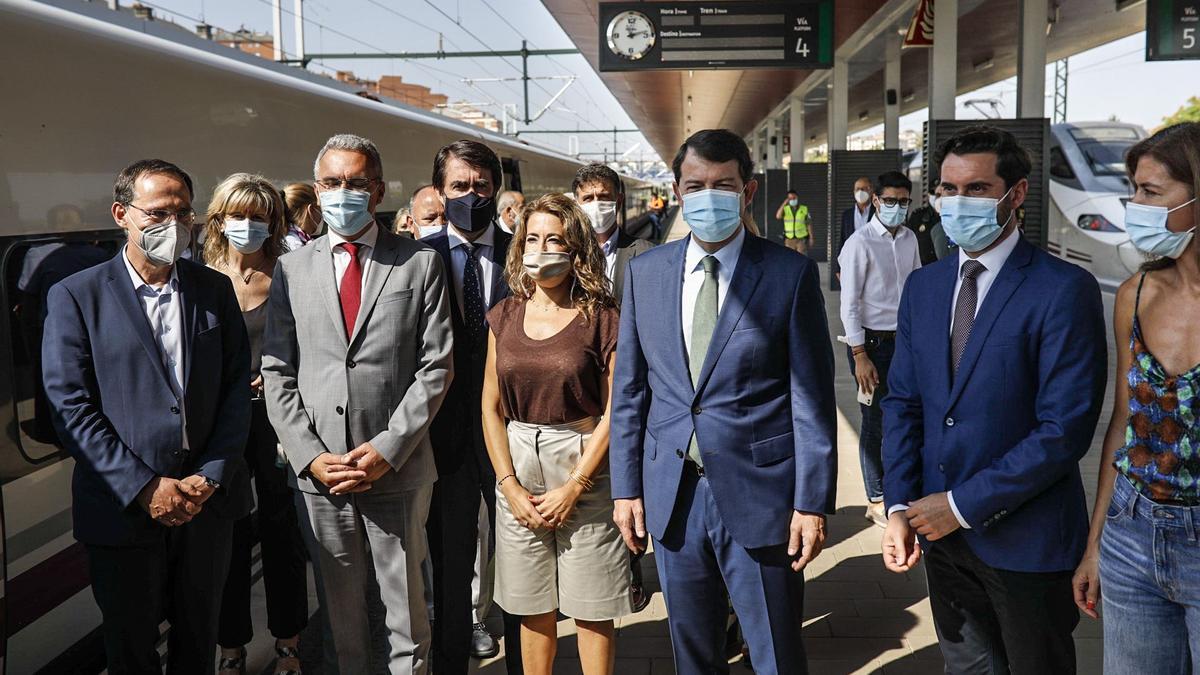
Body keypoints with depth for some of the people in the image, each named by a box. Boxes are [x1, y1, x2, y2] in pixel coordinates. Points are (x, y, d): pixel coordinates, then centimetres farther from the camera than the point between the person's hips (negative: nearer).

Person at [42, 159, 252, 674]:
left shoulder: (215, 289, 4)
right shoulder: (76, 296, -5)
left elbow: (236, 389, 3)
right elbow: (71, 407, -10)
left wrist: (211, 476, -9)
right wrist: (144, 488, -15)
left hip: (208, 502, 3)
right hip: (122, 510, -2)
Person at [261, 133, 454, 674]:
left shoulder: (420, 263, 1)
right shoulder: (293, 269, 7)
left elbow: (436, 366, -3)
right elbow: (277, 374, 5)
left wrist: (388, 449, -11)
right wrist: (310, 456, -6)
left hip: (398, 469, -2)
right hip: (319, 473, 2)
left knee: (406, 607, 9)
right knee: (342, 612, 14)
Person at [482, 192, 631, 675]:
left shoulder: (601, 317, -5)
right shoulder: (505, 317, 7)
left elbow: (613, 411, -8)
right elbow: (491, 406, 6)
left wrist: (574, 487, -12)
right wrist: (510, 486, -3)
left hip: (585, 470, -3)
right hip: (518, 468, 3)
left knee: (591, 608, 5)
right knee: (533, 608, 11)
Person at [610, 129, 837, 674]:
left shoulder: (790, 273, -5)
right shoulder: (645, 272, 5)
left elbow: (812, 397, -6)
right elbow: (629, 389, 8)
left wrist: (813, 501, -10)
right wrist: (625, 486, 6)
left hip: (759, 495, -3)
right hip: (672, 498, 3)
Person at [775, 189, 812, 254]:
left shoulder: (804, 209, 2)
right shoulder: (785, 209, 3)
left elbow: (809, 224, 4)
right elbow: (778, 216, -16)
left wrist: (811, 238, 0)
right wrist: (784, 204, -21)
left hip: (801, 239, -1)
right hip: (789, 240, 1)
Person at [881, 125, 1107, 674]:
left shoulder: (1064, 289, -14)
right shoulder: (923, 286, 6)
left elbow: (1065, 428, -19)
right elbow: (903, 402, 7)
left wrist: (962, 504, -17)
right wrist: (898, 507, -5)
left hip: (1025, 540, -5)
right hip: (940, 528, 5)